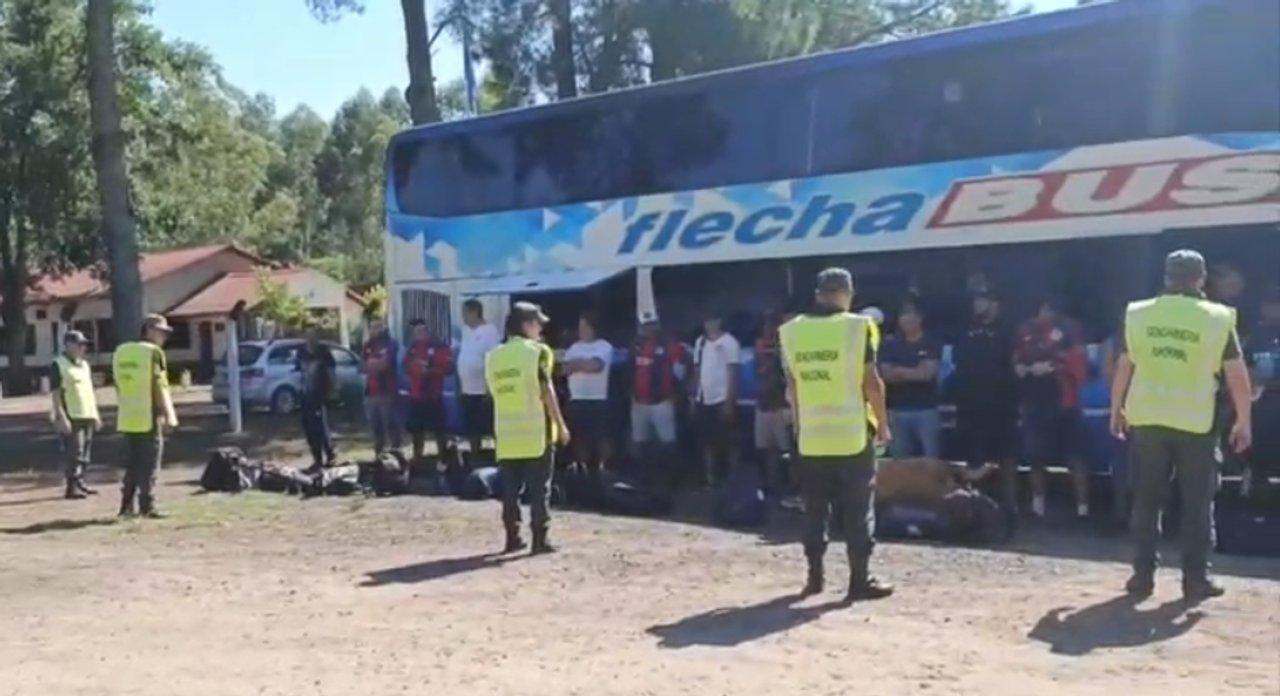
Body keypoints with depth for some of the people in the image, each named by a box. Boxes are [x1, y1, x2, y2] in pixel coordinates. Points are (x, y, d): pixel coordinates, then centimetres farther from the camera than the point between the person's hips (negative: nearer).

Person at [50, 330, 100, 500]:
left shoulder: (84, 365, 17)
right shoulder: (58, 365, -7)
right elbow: (55, 393, -11)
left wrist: (96, 414, 19)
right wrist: (61, 417, -18)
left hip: (87, 416, 8)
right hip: (71, 417, -8)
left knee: (85, 453, 10)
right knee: (74, 452, -10)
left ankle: (80, 483, 18)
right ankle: (72, 487, -6)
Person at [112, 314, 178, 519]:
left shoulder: (121, 352, 13)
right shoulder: (154, 352, -9)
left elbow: (119, 387, 15)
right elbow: (160, 387, -13)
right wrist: (169, 415, -11)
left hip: (127, 419, 7)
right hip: (148, 418, -7)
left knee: (132, 464, 15)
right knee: (149, 465, -2)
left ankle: (126, 505, 16)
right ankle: (147, 507, -3)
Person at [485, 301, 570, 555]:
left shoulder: (493, 356, 11)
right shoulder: (537, 351, -6)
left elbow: (496, 391, 11)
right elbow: (546, 391, -10)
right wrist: (560, 424, -7)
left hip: (506, 432, 5)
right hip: (536, 431, -5)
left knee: (510, 487, 11)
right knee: (539, 488, 2)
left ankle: (512, 537, 12)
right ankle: (539, 539, 2)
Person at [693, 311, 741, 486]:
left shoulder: (729, 342, -7)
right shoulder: (700, 342, 12)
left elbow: (732, 373, -10)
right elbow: (697, 371, 15)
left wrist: (729, 401, -15)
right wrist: (693, 397, 10)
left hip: (722, 400, -6)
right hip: (703, 400, 6)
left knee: (726, 442, -2)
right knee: (707, 441, 9)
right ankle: (710, 477, 16)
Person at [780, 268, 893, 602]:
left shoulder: (793, 330, 5)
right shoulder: (857, 326, -8)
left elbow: (792, 383, 10)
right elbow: (870, 381, -8)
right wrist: (883, 422, 3)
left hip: (811, 434, 4)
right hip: (852, 433, -4)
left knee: (814, 508, 12)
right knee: (858, 509, 3)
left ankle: (814, 575, 17)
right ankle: (860, 579, 5)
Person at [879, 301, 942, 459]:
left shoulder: (931, 344, 1)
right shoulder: (891, 344, 8)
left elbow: (928, 373, -8)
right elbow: (886, 374, -1)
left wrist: (899, 371, -2)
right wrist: (915, 372, -8)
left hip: (926, 409, -2)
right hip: (898, 410, 2)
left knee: (931, 457, -2)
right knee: (900, 458, 7)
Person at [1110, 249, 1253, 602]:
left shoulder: (1138, 314, 3)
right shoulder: (1218, 318, -3)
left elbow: (1124, 367, 6)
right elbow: (1237, 375, -2)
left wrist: (1117, 409, 16)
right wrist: (1244, 421, 6)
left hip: (1146, 418, 2)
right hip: (1196, 422, -2)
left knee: (1146, 500, 10)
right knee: (1197, 503, 8)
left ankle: (1143, 574, 12)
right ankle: (1195, 578, 8)